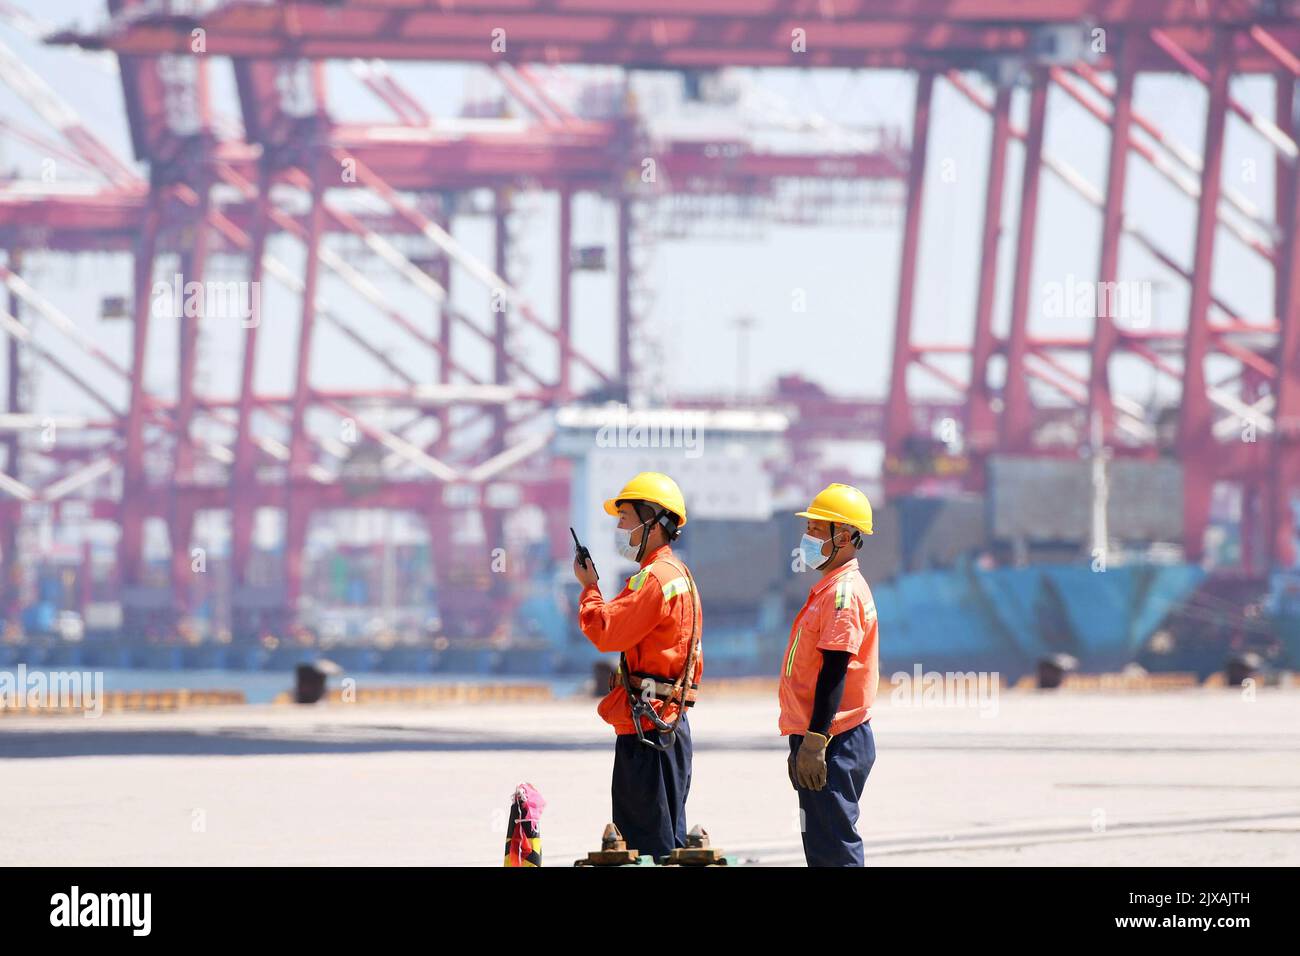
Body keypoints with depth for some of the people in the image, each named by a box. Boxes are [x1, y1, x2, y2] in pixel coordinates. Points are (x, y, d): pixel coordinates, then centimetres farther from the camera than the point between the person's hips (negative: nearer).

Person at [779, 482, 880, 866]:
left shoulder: (844, 592, -14)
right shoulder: (828, 588, 17)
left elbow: (834, 672, -21)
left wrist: (814, 742, -25)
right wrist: (801, 743, 23)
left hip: (835, 743, -11)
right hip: (820, 741, 11)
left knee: (835, 849, -11)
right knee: (821, 848, 13)